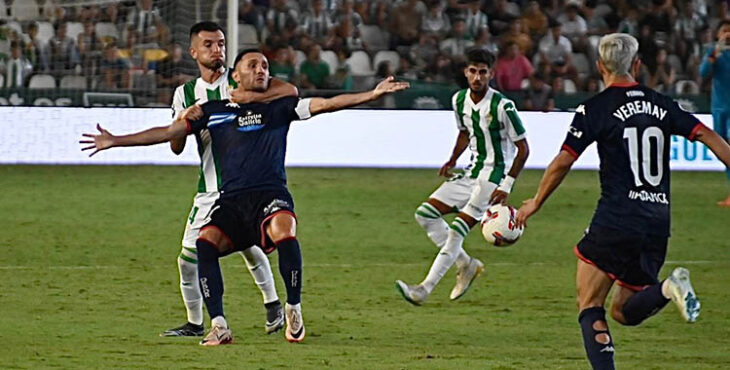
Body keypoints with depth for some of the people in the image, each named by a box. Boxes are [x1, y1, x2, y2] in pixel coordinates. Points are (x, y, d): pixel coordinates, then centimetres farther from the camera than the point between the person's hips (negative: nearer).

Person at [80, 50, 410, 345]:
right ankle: (219, 327, -20)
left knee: (283, 231, -34)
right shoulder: (213, 111, 15)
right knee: (205, 242, -25)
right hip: (231, 199, 2)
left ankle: (294, 310, -14)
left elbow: (324, 104, 5)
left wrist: (373, 94, -6)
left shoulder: (279, 106, 14)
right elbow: (168, 132, 16)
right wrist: (115, 141, 11)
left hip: (271, 193, -2)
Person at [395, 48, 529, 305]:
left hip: (494, 176, -8)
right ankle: (466, 265, 13)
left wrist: (507, 186, -18)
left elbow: (523, 148, -12)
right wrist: (452, 160, 7)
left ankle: (425, 289, -17)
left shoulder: (502, 106, -17)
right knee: (425, 214, 1)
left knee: (457, 231, -16)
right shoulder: (459, 100, 4)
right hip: (472, 172, 8)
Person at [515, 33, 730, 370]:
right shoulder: (661, 105, 11)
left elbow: (563, 162, -3)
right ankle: (667, 288, -16)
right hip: (658, 225, 5)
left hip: (615, 222, -5)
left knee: (590, 308, 3)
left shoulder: (595, 108, -2)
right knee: (623, 312, 13)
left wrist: (535, 203, 10)